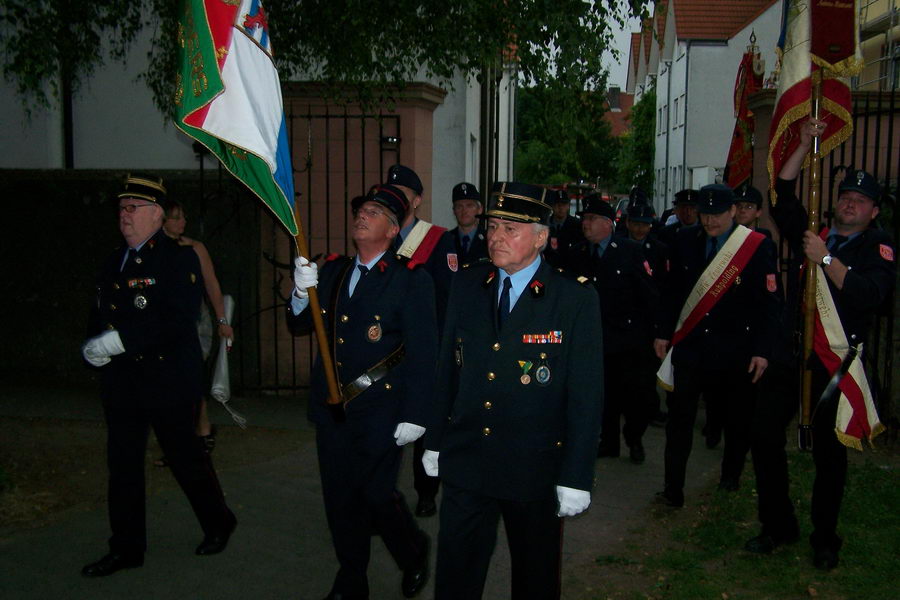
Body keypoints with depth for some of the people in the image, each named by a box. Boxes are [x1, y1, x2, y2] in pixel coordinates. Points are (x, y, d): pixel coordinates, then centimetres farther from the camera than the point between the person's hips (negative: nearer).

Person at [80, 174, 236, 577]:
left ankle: (218, 523, 30)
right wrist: (94, 344, -2)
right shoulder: (115, 261, 14)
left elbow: (178, 321, -22)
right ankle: (126, 548, 21)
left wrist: (120, 340, -23)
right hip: (120, 381, 7)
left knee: (185, 456, 7)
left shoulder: (179, 259, -10)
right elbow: (100, 313, 19)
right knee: (123, 464, 9)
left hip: (168, 380, -7)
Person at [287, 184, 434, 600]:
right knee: (340, 497, 13)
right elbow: (298, 327, 11)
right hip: (331, 406, 6)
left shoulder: (410, 281, -9)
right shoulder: (331, 272, 9)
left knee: (377, 495, -2)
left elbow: (423, 353, -12)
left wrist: (414, 415, -15)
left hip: (379, 410, -5)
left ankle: (414, 555, 30)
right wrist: (302, 292, -10)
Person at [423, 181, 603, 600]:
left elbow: (586, 395, -11)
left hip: (535, 469, -3)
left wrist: (576, 477, -12)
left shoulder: (576, 299, -11)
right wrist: (434, 440, 10)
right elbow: (447, 368, 9)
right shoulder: (465, 286, 3)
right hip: (464, 461, 3)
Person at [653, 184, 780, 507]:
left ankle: (730, 481, 33)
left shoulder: (759, 247, -8)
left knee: (737, 420, 12)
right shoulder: (686, 240, 3)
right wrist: (664, 333, 9)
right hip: (689, 345, 2)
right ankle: (673, 489, 6)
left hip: (736, 349, -2)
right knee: (679, 418, -1)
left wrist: (762, 350, -11)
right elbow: (672, 290, 10)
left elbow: (768, 303, -7)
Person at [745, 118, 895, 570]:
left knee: (829, 449, 5)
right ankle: (778, 525, 17)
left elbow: (869, 293, -18)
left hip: (837, 360, -4)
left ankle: (824, 538, 22)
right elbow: (783, 194, 9)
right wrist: (806, 144, 3)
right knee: (765, 433, 0)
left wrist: (826, 260, -22)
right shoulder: (813, 235, 12)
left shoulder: (877, 248, 0)